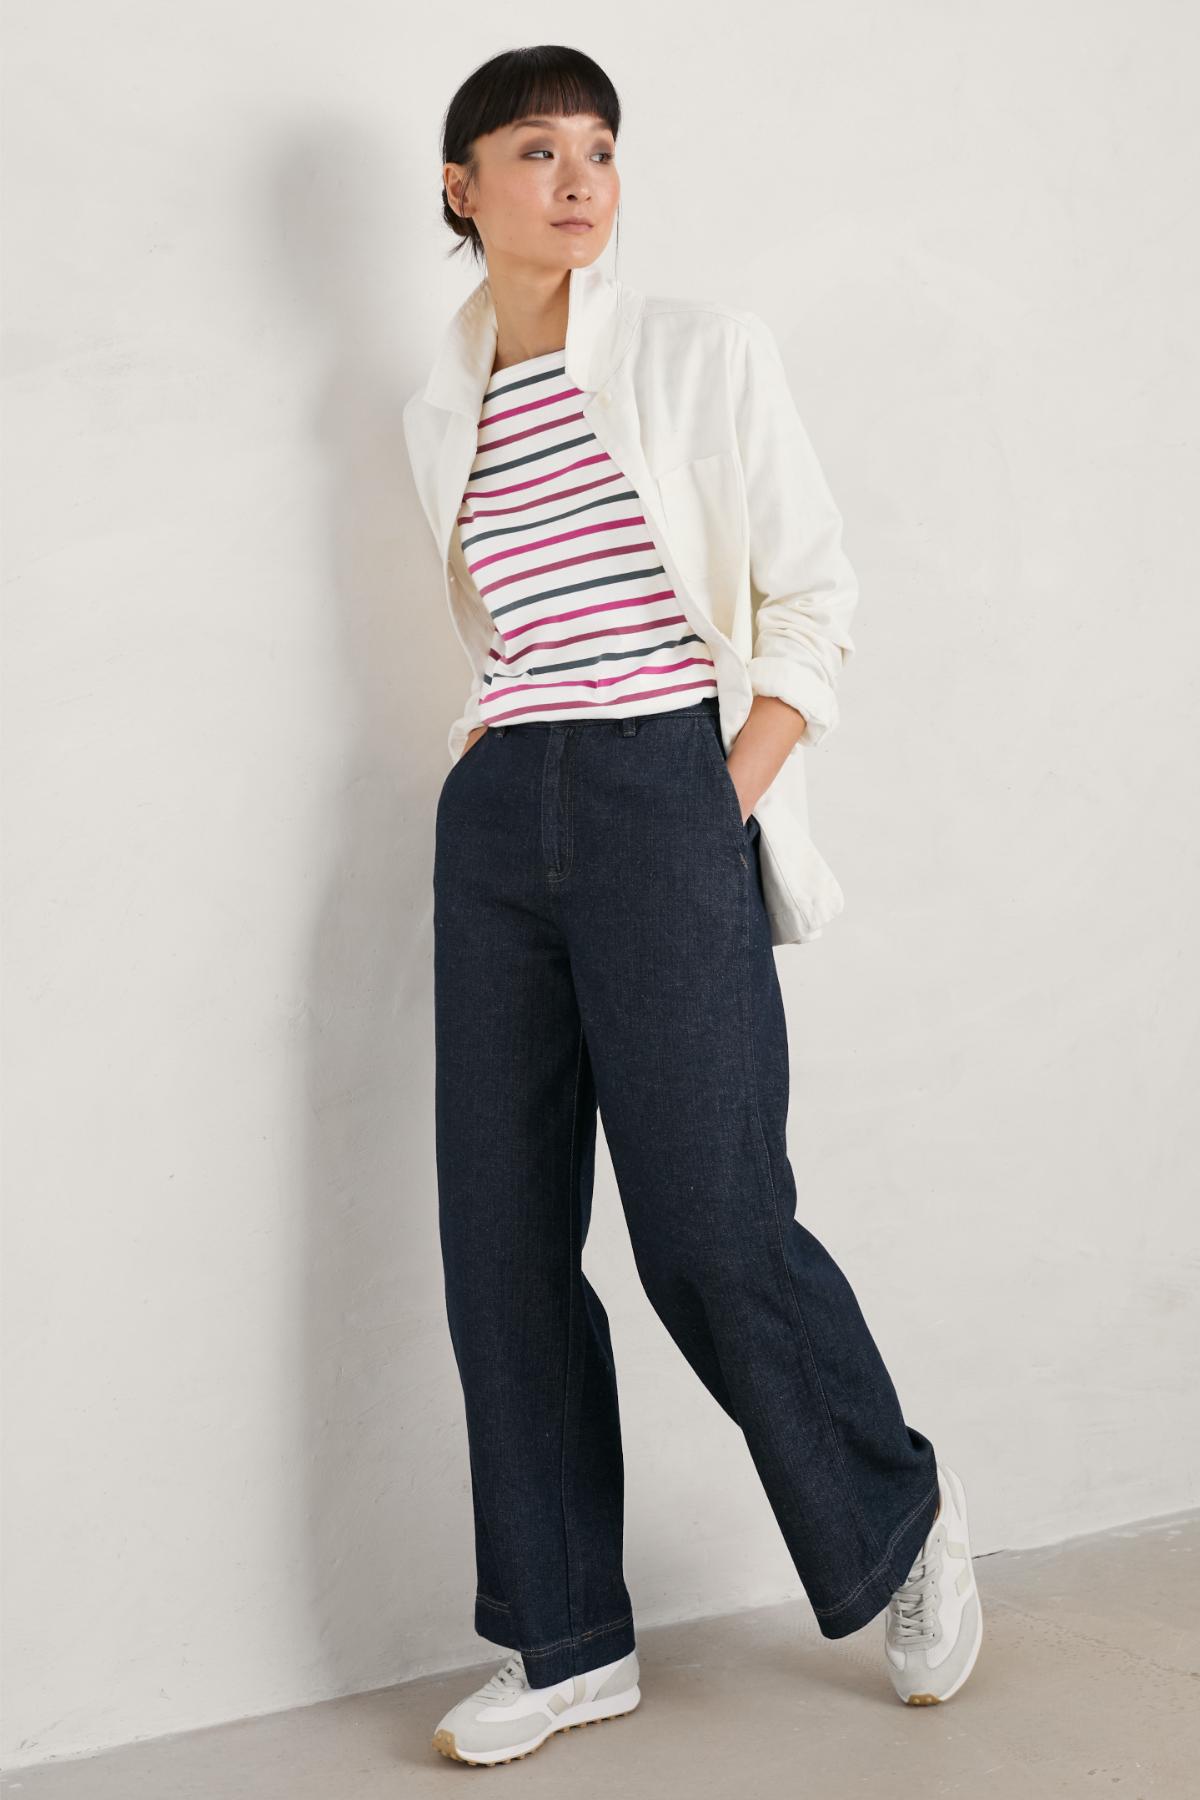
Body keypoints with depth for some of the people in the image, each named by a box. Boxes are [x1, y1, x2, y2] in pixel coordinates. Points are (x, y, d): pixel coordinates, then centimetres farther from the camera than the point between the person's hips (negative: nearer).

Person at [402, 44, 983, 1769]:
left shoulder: (703, 350, 1)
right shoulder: (439, 413, 14)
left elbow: (814, 596, -1)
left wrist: (729, 804, -9)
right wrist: (495, 756, 10)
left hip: (666, 797, -5)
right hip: (495, 821, 5)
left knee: (709, 1223, -8)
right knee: (503, 1239, 3)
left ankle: (902, 1517, 19)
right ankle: (568, 1643, 15)